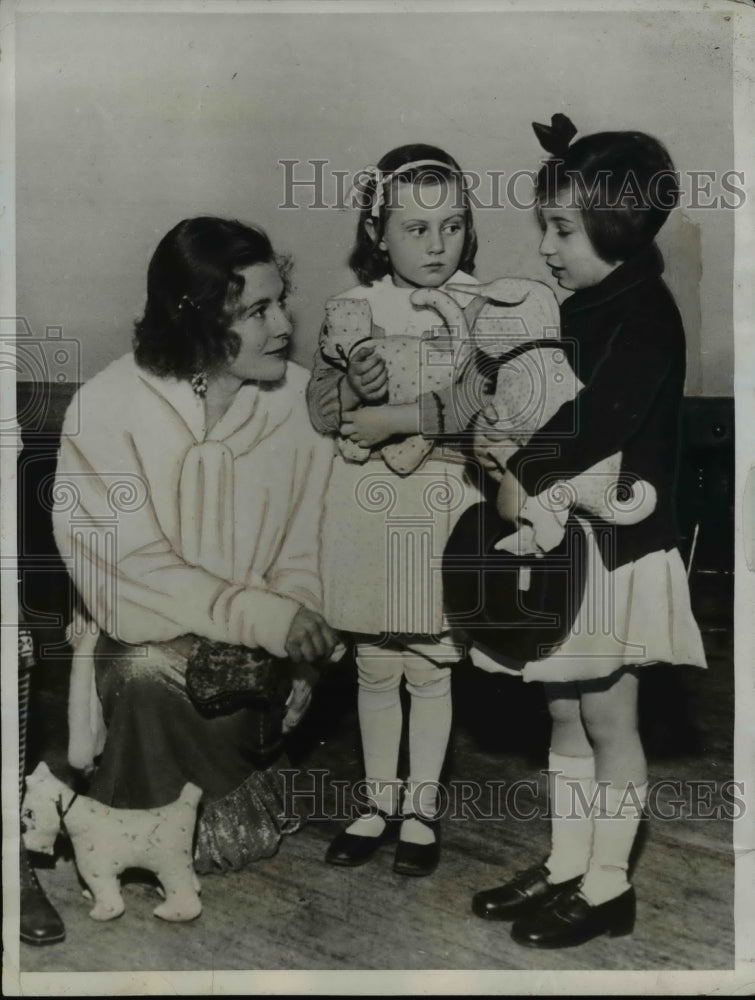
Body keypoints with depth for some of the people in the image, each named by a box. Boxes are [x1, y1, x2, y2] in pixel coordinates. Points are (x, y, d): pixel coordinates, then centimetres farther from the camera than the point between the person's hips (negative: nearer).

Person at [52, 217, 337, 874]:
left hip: (271, 637, 3)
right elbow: (133, 567, -17)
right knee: (146, 680, -33)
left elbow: (307, 545, -1)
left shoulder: (299, 397, -5)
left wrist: (295, 616, -21)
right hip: (149, 629, -3)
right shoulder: (107, 410, -12)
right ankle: (250, 807, -6)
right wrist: (260, 616, -27)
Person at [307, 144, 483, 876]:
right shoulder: (352, 309, -1)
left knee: (431, 667, 9)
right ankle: (379, 802, 32)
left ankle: (421, 808, 27)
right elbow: (321, 413, 0)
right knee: (375, 666, 14)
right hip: (368, 503, 2)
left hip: (445, 504, -1)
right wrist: (355, 389, -20)